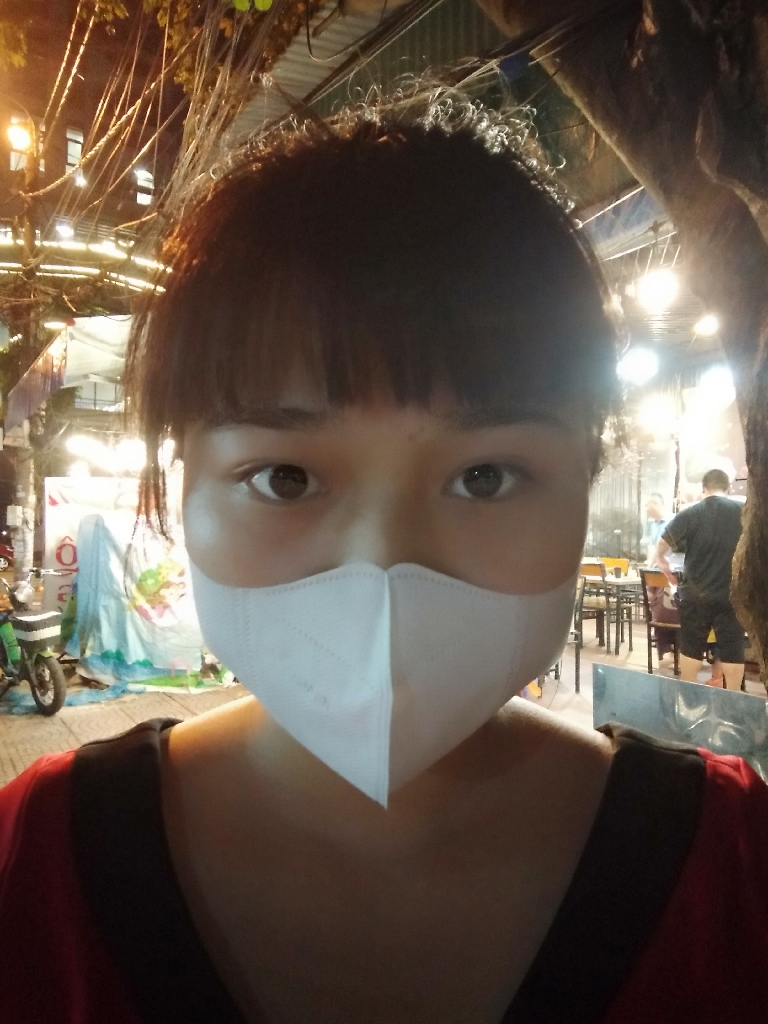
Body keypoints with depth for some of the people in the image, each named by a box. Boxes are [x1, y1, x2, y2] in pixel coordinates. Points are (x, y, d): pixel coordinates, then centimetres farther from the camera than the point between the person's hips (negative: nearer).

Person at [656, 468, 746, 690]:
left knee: (691, 648, 11)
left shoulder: (690, 514, -4)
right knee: (733, 650, 7)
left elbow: (662, 546, 7)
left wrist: (663, 562, 26)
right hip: (732, 594, 0)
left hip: (696, 593, 0)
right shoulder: (744, 513, -3)